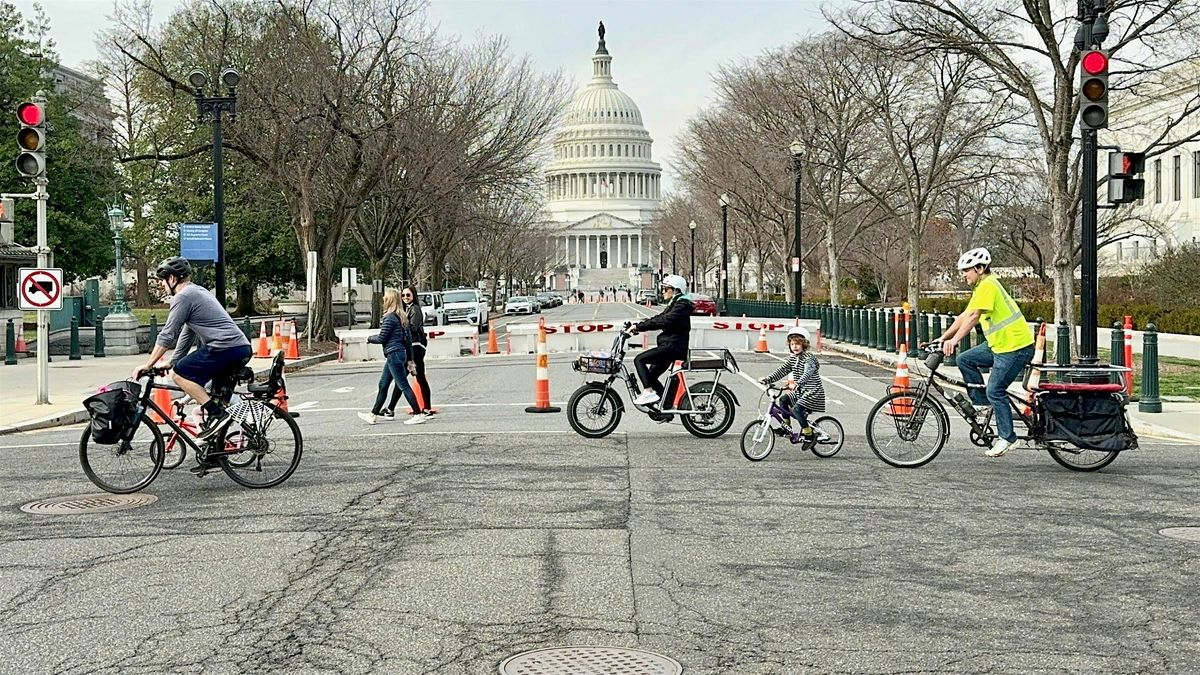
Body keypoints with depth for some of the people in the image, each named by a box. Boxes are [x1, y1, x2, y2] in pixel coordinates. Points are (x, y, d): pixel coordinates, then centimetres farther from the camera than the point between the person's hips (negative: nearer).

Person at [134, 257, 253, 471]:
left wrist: (148, 365, -2)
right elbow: (187, 333, 32)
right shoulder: (198, 292, 26)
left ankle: (216, 414, -12)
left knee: (179, 374, -6)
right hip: (243, 348, 10)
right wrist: (174, 361, 33)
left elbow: (167, 335, -7)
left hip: (225, 347, -10)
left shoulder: (183, 296, -4)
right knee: (219, 398, 16)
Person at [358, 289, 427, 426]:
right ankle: (373, 415, 24)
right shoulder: (401, 317, 12)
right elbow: (408, 338, 14)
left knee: (403, 385, -7)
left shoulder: (390, 318, -15)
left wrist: (369, 338, 7)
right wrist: (410, 360, 16)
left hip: (394, 354, -10)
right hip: (401, 353, 10)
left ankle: (419, 415, -6)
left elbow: (381, 338, -14)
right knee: (383, 385, 16)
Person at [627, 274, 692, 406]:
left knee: (639, 359, -17)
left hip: (674, 346, -10)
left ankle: (649, 393, -22)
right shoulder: (673, 305, 22)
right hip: (670, 346, 10)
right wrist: (637, 326, 5)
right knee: (651, 375, 12)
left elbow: (664, 321, -23)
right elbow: (658, 318, 18)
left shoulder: (681, 305, -11)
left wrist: (638, 326, -23)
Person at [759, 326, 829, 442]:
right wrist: (767, 379, -8)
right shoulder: (792, 358, 8)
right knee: (783, 399, -4)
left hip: (813, 393, -8)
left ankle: (808, 433, -10)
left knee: (796, 409, -23)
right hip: (800, 392, 8)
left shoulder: (809, 357, -17)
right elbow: (782, 371, 5)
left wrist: (797, 384, -50)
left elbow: (807, 373, -33)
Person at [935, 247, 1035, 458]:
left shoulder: (988, 285, -16)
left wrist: (954, 340, -34)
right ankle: (983, 403, 11)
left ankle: (1007, 437, 3)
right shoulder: (980, 288, 16)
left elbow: (973, 316, -27)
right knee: (965, 359, 5)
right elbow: (963, 316, 16)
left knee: (994, 391, -8)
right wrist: (943, 338, 11)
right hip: (999, 344, 10)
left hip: (1016, 346, -10)